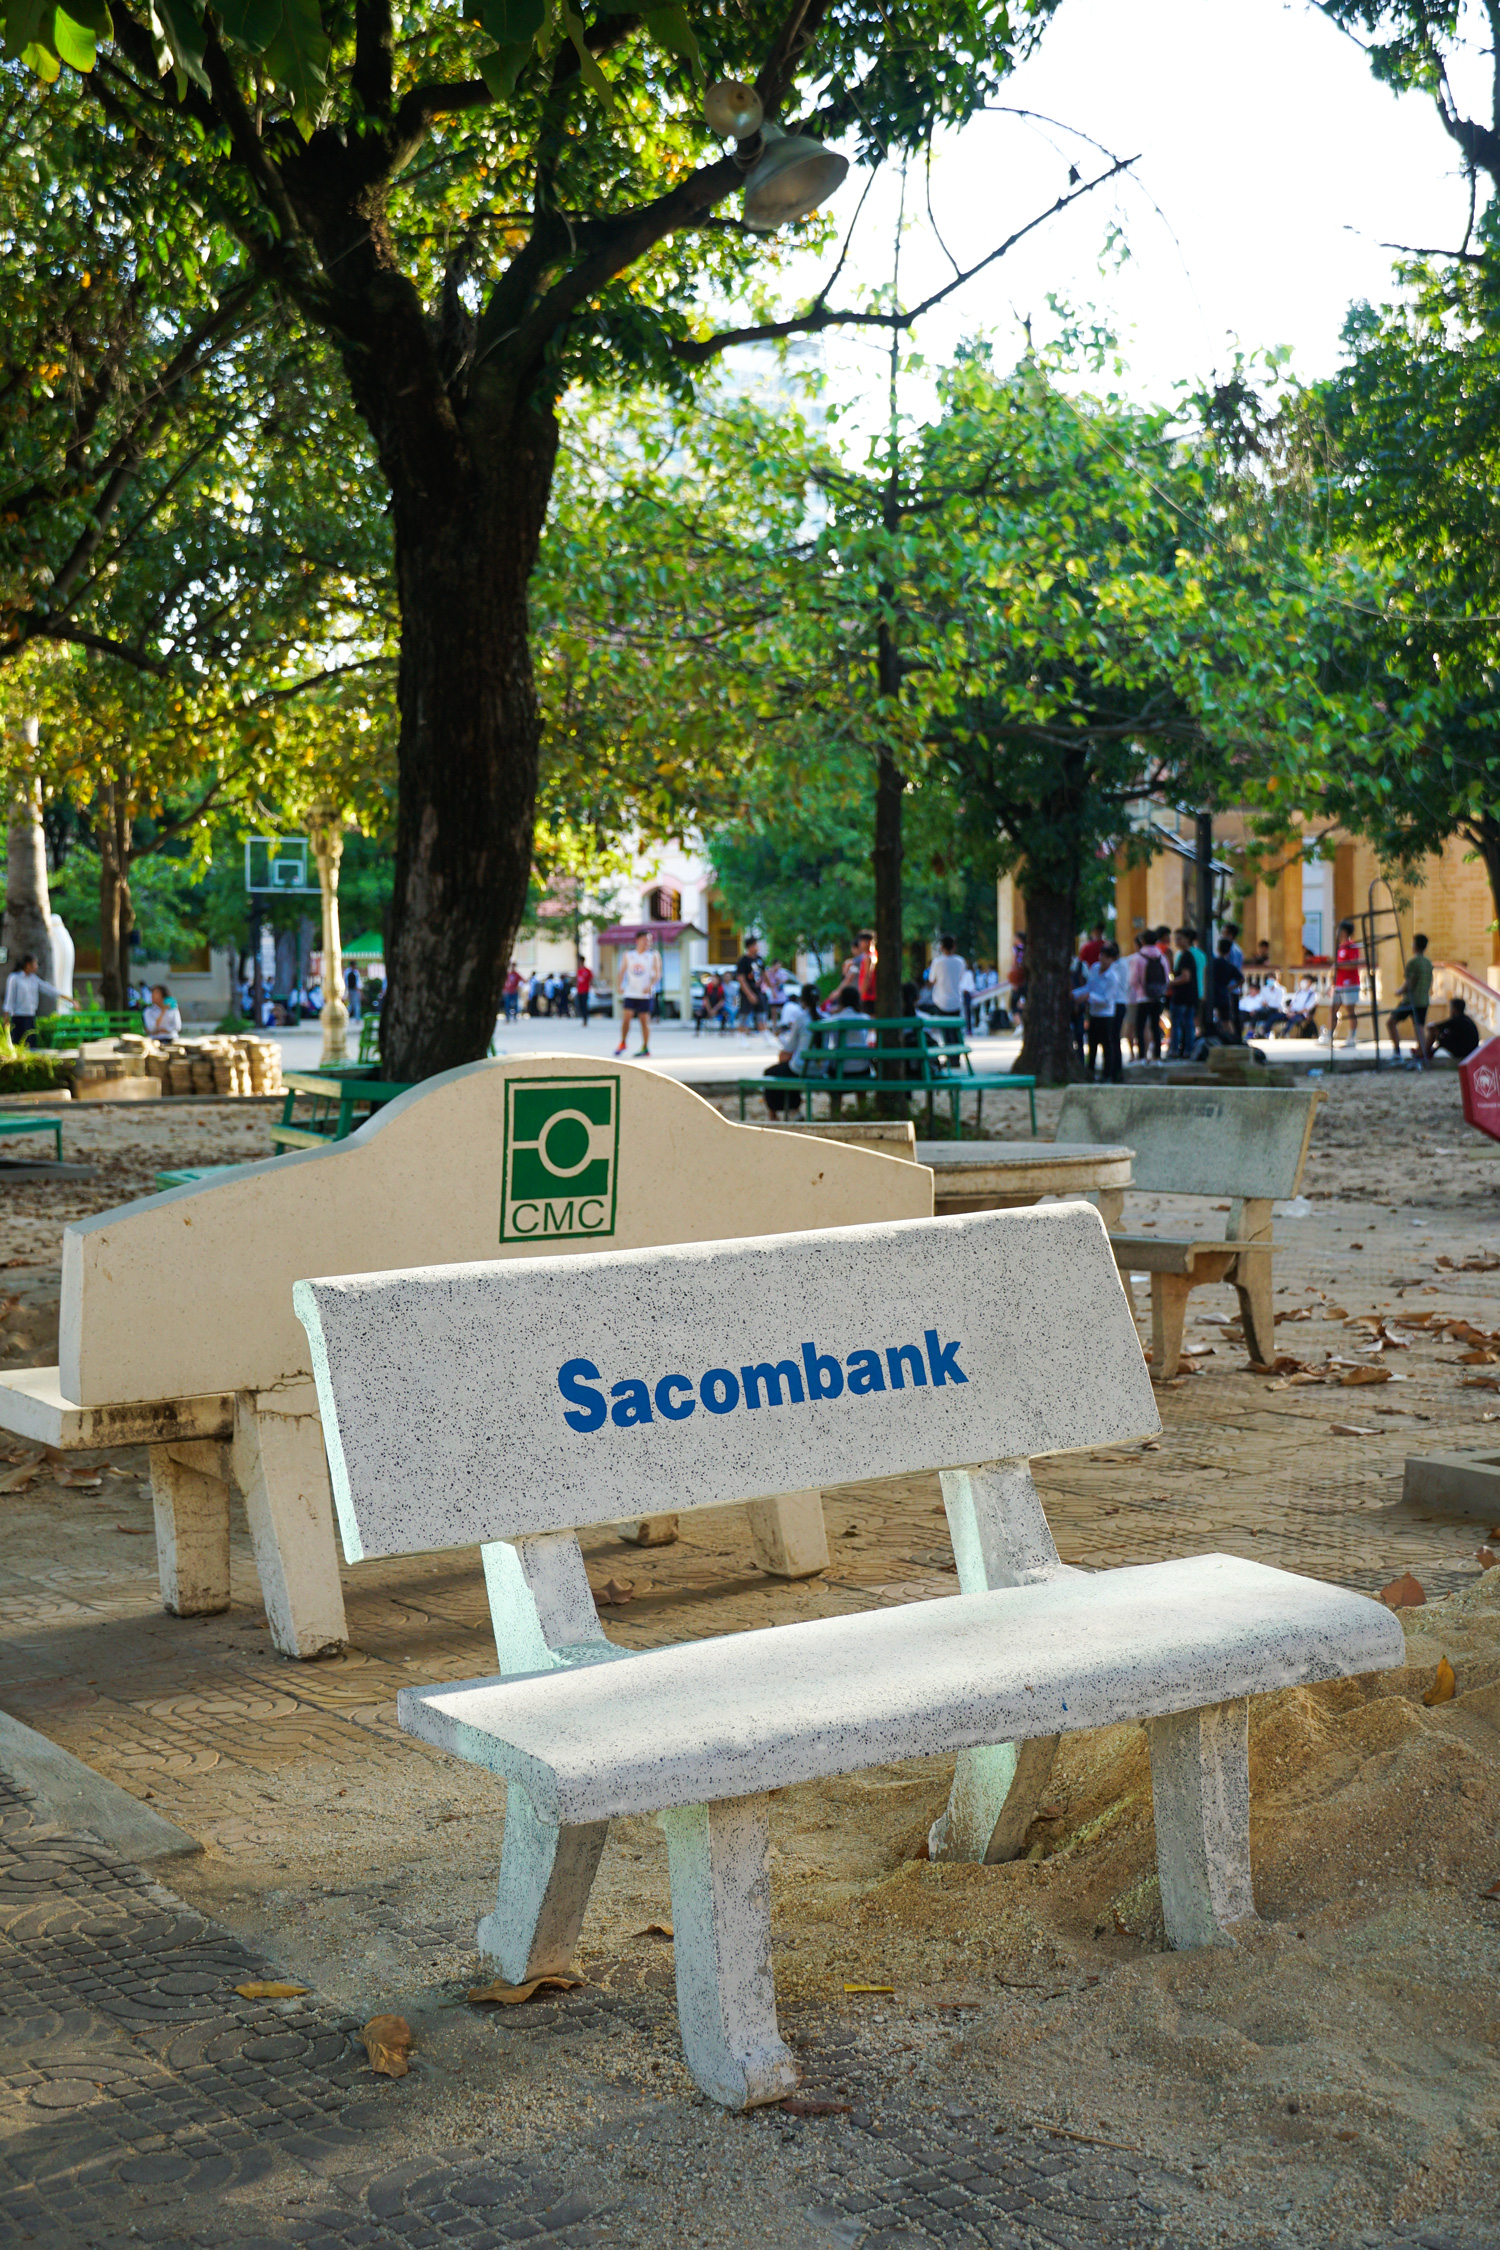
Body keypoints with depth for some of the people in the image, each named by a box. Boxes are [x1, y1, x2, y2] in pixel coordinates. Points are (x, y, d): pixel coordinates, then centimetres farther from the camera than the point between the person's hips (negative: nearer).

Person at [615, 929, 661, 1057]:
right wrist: (620, 986, -1)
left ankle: (645, 1048, 10)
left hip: (645, 994, -2)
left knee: (644, 1020, 1)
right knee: (625, 1018, -5)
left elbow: (657, 974, -4)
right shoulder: (629, 955, 7)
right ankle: (622, 1043, 14)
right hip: (630, 993, 2)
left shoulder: (653, 955, 1)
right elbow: (622, 971, 13)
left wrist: (650, 986, -20)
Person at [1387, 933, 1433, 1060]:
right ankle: (1420, 1058, -1)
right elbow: (1429, 984, 16)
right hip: (1424, 1001, 7)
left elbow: (1409, 984, -15)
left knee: (1390, 1022, 6)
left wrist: (1400, 991, 1)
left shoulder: (1413, 962, -14)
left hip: (1410, 1001, -7)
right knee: (1420, 1029, 5)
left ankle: (1397, 1051, 1)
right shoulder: (1429, 963, 10)